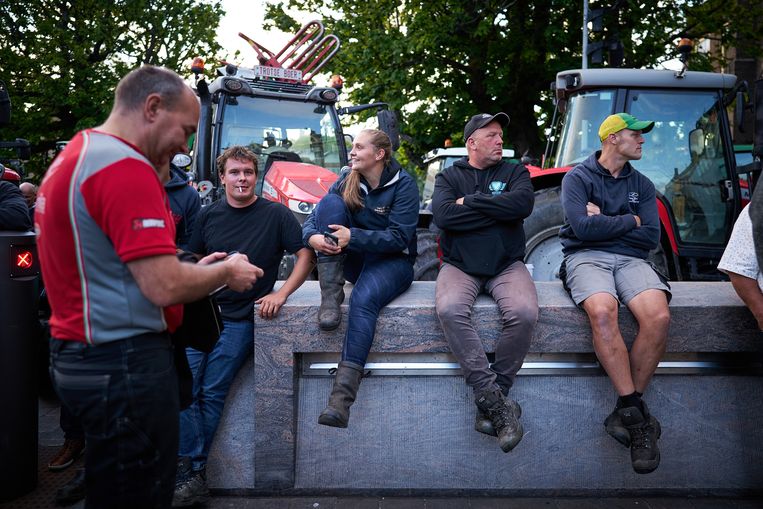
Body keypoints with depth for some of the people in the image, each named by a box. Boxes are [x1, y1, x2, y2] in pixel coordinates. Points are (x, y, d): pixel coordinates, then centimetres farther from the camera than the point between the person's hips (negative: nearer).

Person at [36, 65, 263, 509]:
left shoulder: (75, 158, 13)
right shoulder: (124, 167, -20)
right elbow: (165, 287, -25)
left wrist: (197, 269, 13)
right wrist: (226, 272, -6)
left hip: (79, 356, 10)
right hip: (125, 364, -10)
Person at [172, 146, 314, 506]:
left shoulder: (275, 214, -1)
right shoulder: (209, 215, 10)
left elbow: (306, 255, -3)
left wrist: (281, 293, -15)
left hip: (241, 318, -4)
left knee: (212, 393, -6)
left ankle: (191, 472, 7)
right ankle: (193, 475, -2)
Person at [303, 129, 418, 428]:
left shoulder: (403, 184, -9)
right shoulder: (346, 181, 5)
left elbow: (398, 238, -18)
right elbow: (310, 221, -1)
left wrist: (353, 236, -30)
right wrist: (313, 237, -26)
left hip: (392, 261, -5)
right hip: (354, 260, 5)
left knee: (363, 299, -37)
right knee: (331, 201, -18)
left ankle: (341, 399, -45)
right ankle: (331, 295, -26)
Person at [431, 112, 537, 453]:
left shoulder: (515, 172, 14)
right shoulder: (449, 176, 12)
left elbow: (523, 204, -10)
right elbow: (442, 216, -10)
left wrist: (470, 202, -6)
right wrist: (497, 209, -5)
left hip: (507, 265, 1)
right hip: (460, 266, 0)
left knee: (524, 313, -30)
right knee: (449, 310, -33)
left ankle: (489, 401, -14)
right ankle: (498, 403, -27)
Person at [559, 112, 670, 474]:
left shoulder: (641, 185, 19)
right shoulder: (578, 178, 5)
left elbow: (651, 237, 6)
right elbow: (583, 228, -12)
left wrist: (604, 222, -1)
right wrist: (629, 221, 0)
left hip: (630, 259, 4)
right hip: (586, 257, -4)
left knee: (658, 317, -29)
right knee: (602, 311, -37)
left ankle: (626, 412, -16)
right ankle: (635, 412, -27)